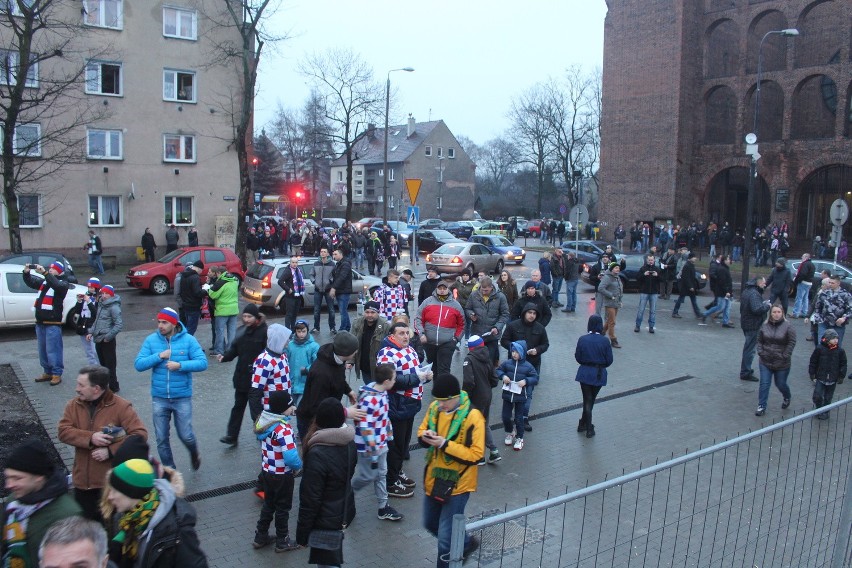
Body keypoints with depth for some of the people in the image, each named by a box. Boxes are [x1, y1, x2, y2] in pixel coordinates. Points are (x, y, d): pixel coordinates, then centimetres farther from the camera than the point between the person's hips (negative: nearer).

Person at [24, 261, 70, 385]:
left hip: (53, 323, -8)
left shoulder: (63, 283, -5)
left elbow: (56, 285, -25)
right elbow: (30, 282, 13)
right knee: (42, 350, 14)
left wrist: (45, 273, -34)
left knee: (53, 350, -7)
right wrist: (27, 272, -6)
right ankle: (47, 372, 24)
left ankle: (57, 374, -1)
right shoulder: (44, 282, 16)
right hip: (40, 322, 8)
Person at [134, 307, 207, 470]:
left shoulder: (188, 340, -8)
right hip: (159, 398, 2)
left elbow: (202, 363, -13)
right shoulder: (151, 340, -3)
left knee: (185, 435, 4)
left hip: (182, 398, -2)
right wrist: (159, 356, -19)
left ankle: (194, 453, 39)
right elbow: (138, 365, -7)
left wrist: (180, 365, -24)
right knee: (162, 439, 9)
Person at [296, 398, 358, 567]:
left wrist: (302, 532, -13)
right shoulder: (349, 443, -6)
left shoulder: (318, 454, -30)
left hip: (326, 520, -7)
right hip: (344, 512, 7)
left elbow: (310, 498, -24)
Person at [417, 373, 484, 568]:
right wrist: (424, 436, -15)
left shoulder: (472, 417, -21)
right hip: (433, 480, 7)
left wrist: (445, 444, -29)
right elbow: (422, 430, 10)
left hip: (457, 484, -7)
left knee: (445, 538, -1)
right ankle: (466, 542, 48)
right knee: (430, 524, 25)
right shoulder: (434, 408, -3)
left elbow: (476, 455, -21)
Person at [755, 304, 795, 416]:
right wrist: (760, 352, -4)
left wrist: (785, 356, -13)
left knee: (781, 384, 12)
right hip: (765, 362, 2)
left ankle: (787, 398, 44)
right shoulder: (764, 326, 1)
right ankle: (761, 407, 6)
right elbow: (759, 341, 9)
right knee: (764, 384, -1)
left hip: (782, 364, -2)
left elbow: (792, 342, -9)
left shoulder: (787, 327, -9)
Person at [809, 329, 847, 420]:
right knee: (817, 395, -6)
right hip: (820, 378, -1)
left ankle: (825, 412, 30)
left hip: (832, 379, 2)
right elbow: (813, 362, -2)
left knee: (828, 398, 12)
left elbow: (843, 364, 4)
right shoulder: (819, 349, -11)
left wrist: (841, 376, 3)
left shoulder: (840, 351, -6)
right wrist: (812, 374, 0)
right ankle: (818, 409, 19)